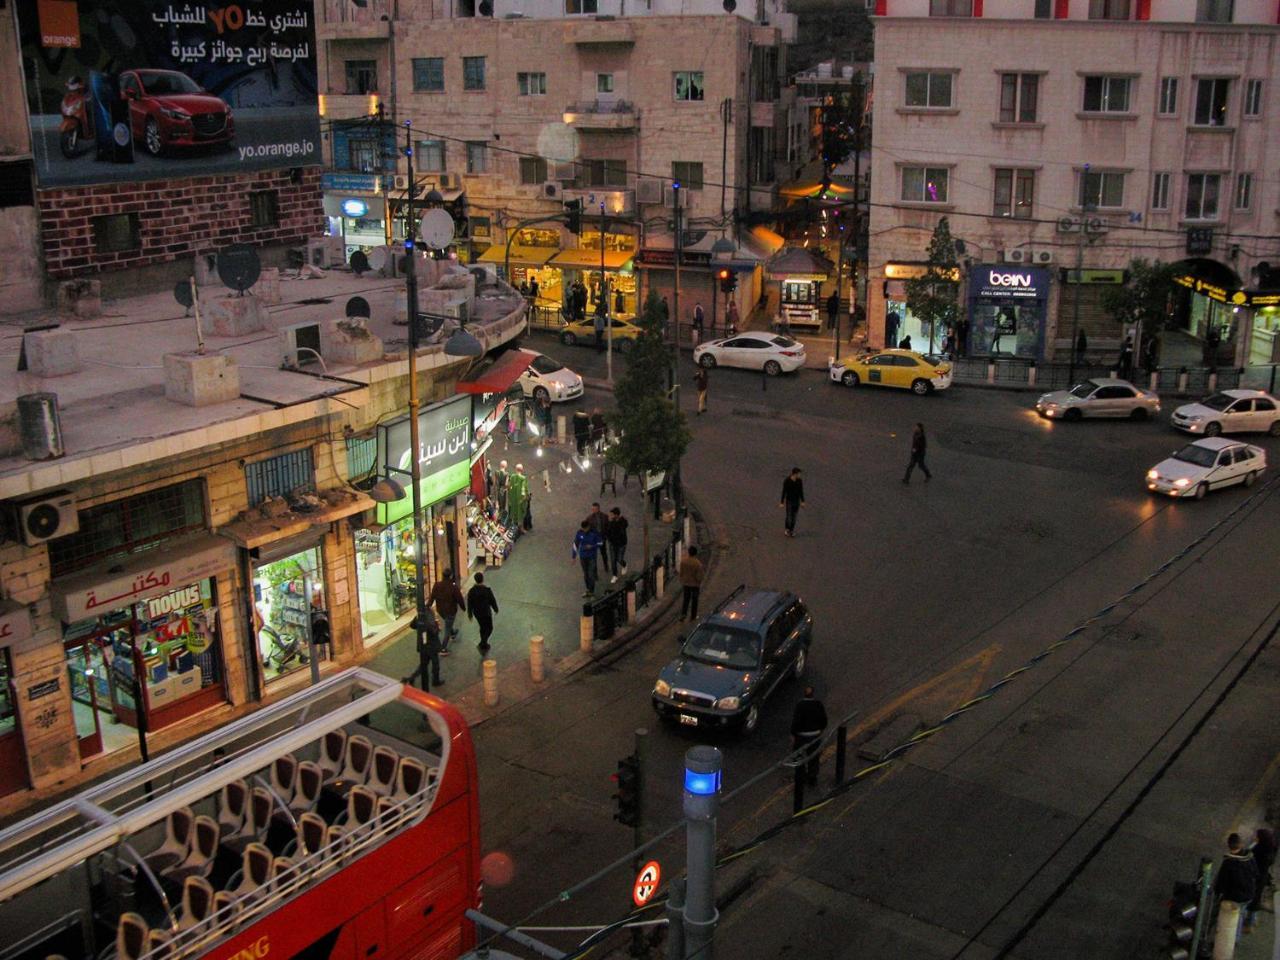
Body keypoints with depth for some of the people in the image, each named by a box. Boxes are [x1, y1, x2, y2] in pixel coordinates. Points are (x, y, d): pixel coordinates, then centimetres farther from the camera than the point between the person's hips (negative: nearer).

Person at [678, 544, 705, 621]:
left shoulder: (683, 561, -10)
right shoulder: (697, 563, -23)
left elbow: (681, 573, 0)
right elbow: (699, 577, -20)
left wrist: (681, 582, 14)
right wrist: (703, 572, 0)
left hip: (685, 584, 3)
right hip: (695, 584, -3)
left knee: (685, 599, 16)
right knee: (694, 600, 13)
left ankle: (683, 613, 2)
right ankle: (693, 616, 22)